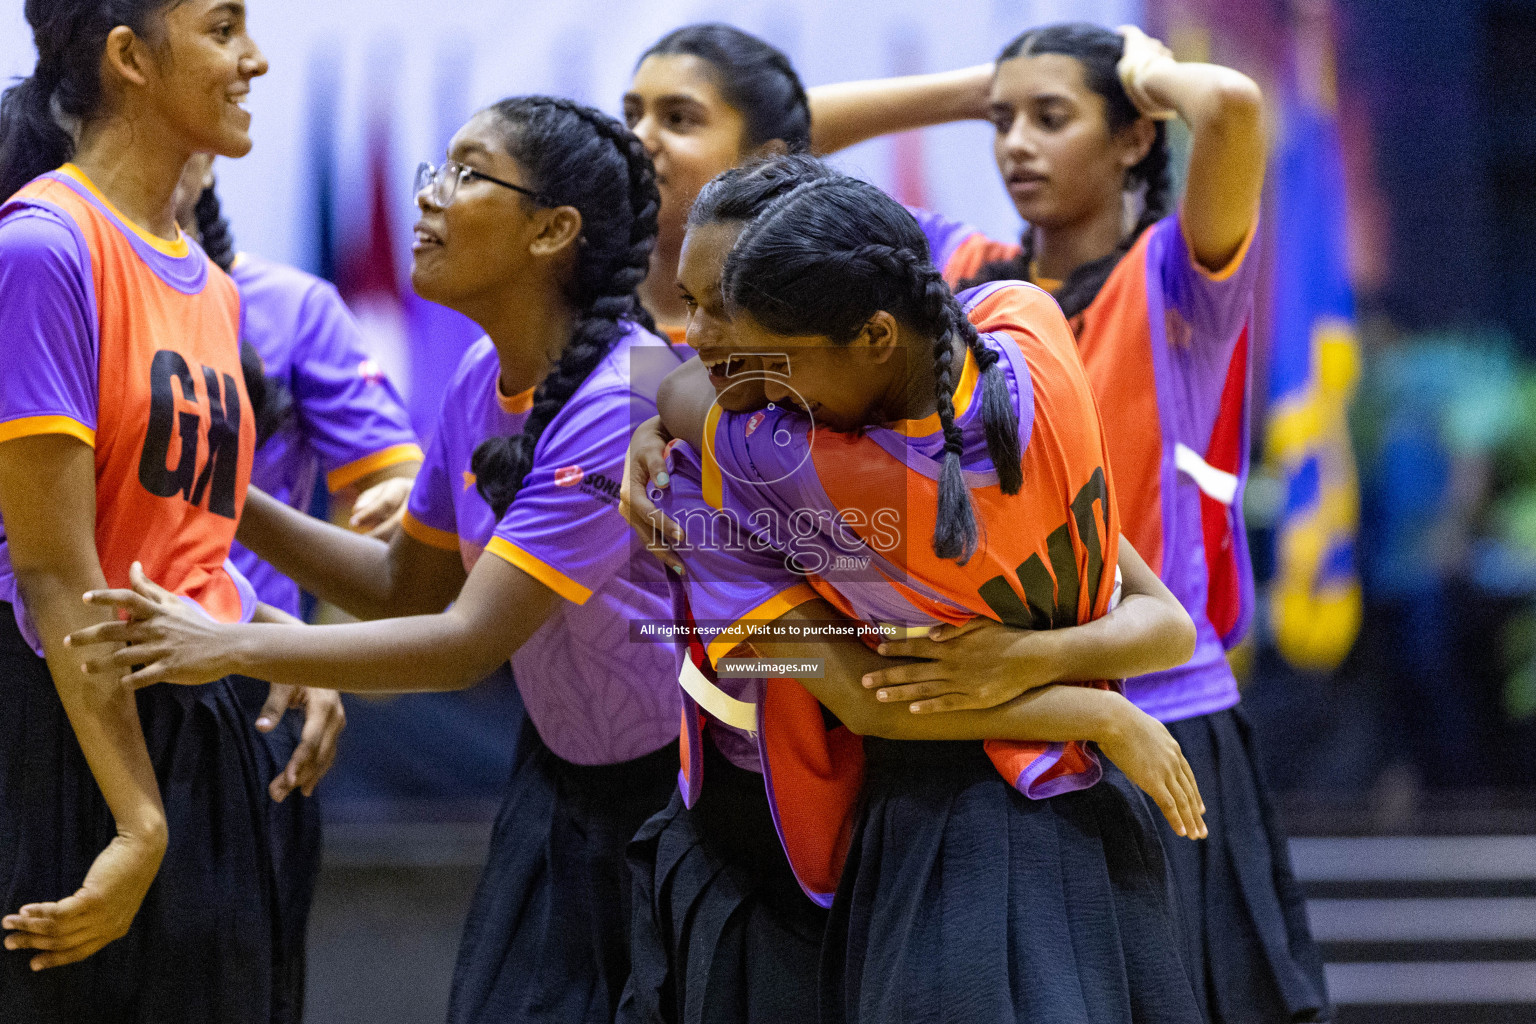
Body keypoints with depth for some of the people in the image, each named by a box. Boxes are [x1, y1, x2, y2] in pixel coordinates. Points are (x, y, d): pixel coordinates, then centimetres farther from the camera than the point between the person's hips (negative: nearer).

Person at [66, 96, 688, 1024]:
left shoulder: (625, 399, -25)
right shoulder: (482, 378, 0)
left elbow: (469, 642, -28)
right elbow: (406, 585, 13)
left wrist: (235, 648, -29)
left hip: (683, 779, -7)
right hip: (562, 773, 7)